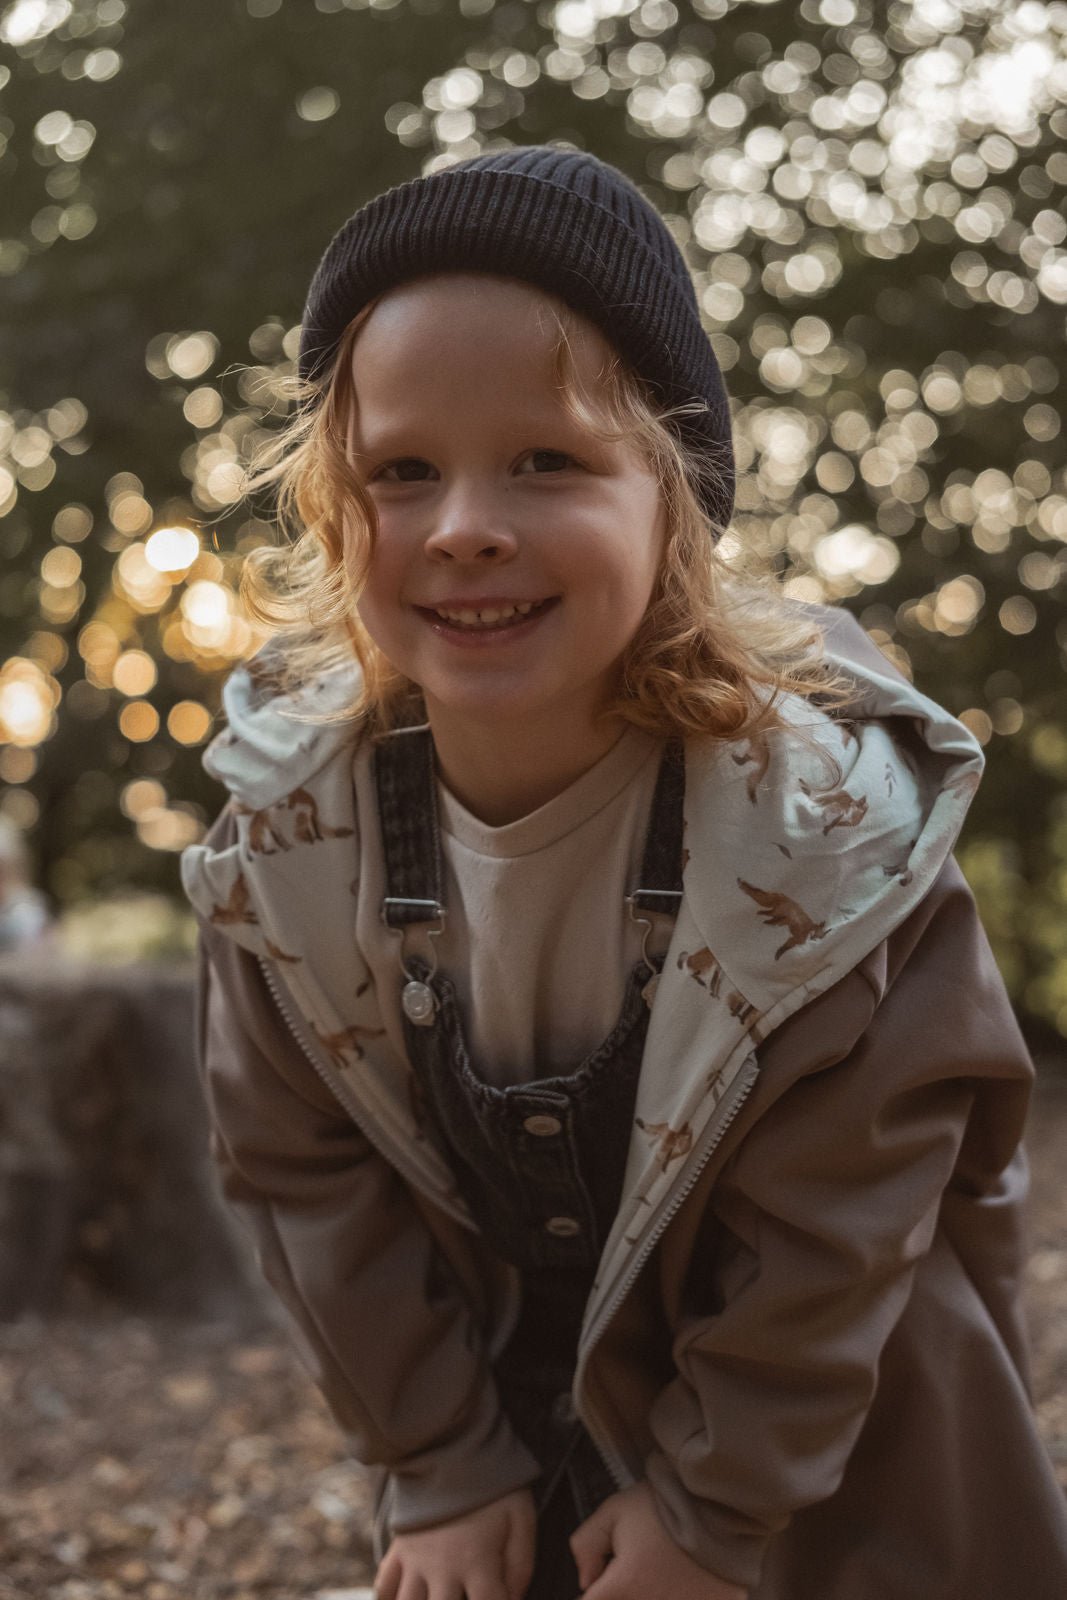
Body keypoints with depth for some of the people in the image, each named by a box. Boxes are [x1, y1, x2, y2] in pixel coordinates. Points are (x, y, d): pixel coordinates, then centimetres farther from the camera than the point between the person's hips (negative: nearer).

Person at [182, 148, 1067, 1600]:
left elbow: (833, 1220, -17)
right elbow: (304, 1171, -6)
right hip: (505, 1424, 2)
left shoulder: (823, 807, -26)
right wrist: (442, 1468, -4)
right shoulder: (292, 817, -18)